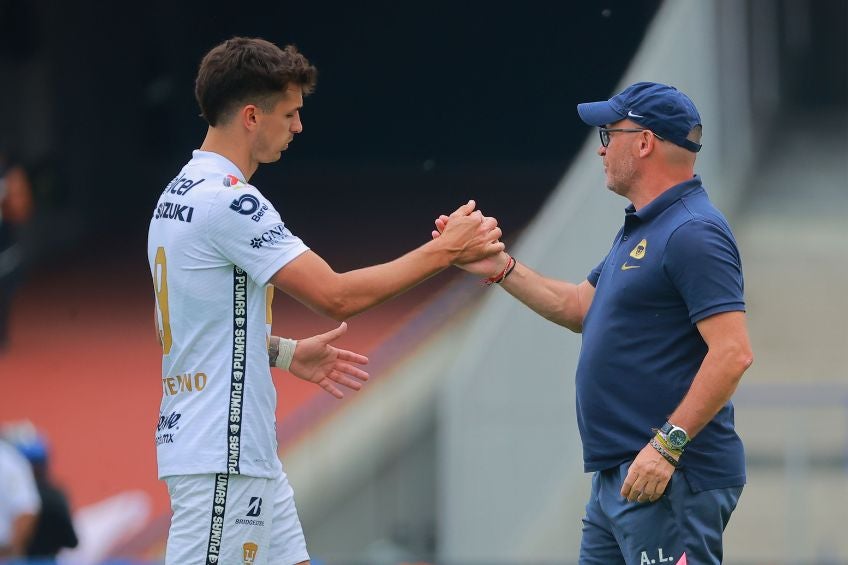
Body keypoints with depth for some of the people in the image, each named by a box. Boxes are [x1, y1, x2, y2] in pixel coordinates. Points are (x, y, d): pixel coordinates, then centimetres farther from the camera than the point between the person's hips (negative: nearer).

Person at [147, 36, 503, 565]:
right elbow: (336, 295, -18)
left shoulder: (183, 195, 14)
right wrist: (444, 250, -10)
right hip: (220, 457, -10)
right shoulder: (228, 202, -17)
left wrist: (285, 352, 15)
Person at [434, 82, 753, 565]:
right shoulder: (642, 228, 18)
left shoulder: (693, 232, -16)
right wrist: (500, 268, 20)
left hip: (672, 483, -11)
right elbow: (581, 308, 28)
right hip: (617, 477, 11)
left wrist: (667, 444, -25)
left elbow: (733, 353, -23)